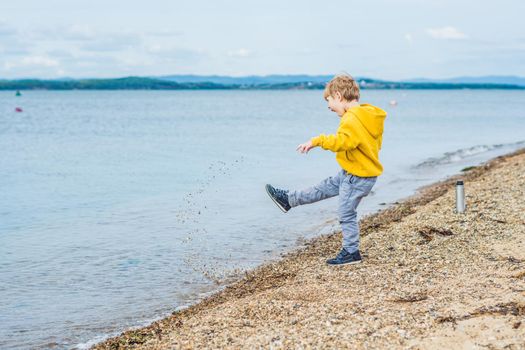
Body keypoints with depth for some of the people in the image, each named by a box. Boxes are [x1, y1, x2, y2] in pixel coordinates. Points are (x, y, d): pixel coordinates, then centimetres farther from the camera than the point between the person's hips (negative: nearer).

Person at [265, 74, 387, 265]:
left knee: (346, 214, 3)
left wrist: (317, 141, -32)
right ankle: (288, 200, 32)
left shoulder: (352, 119, -25)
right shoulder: (369, 115, 6)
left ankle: (351, 252, 14)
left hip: (357, 177, -9)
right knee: (323, 188, 20)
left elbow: (342, 141, -39)